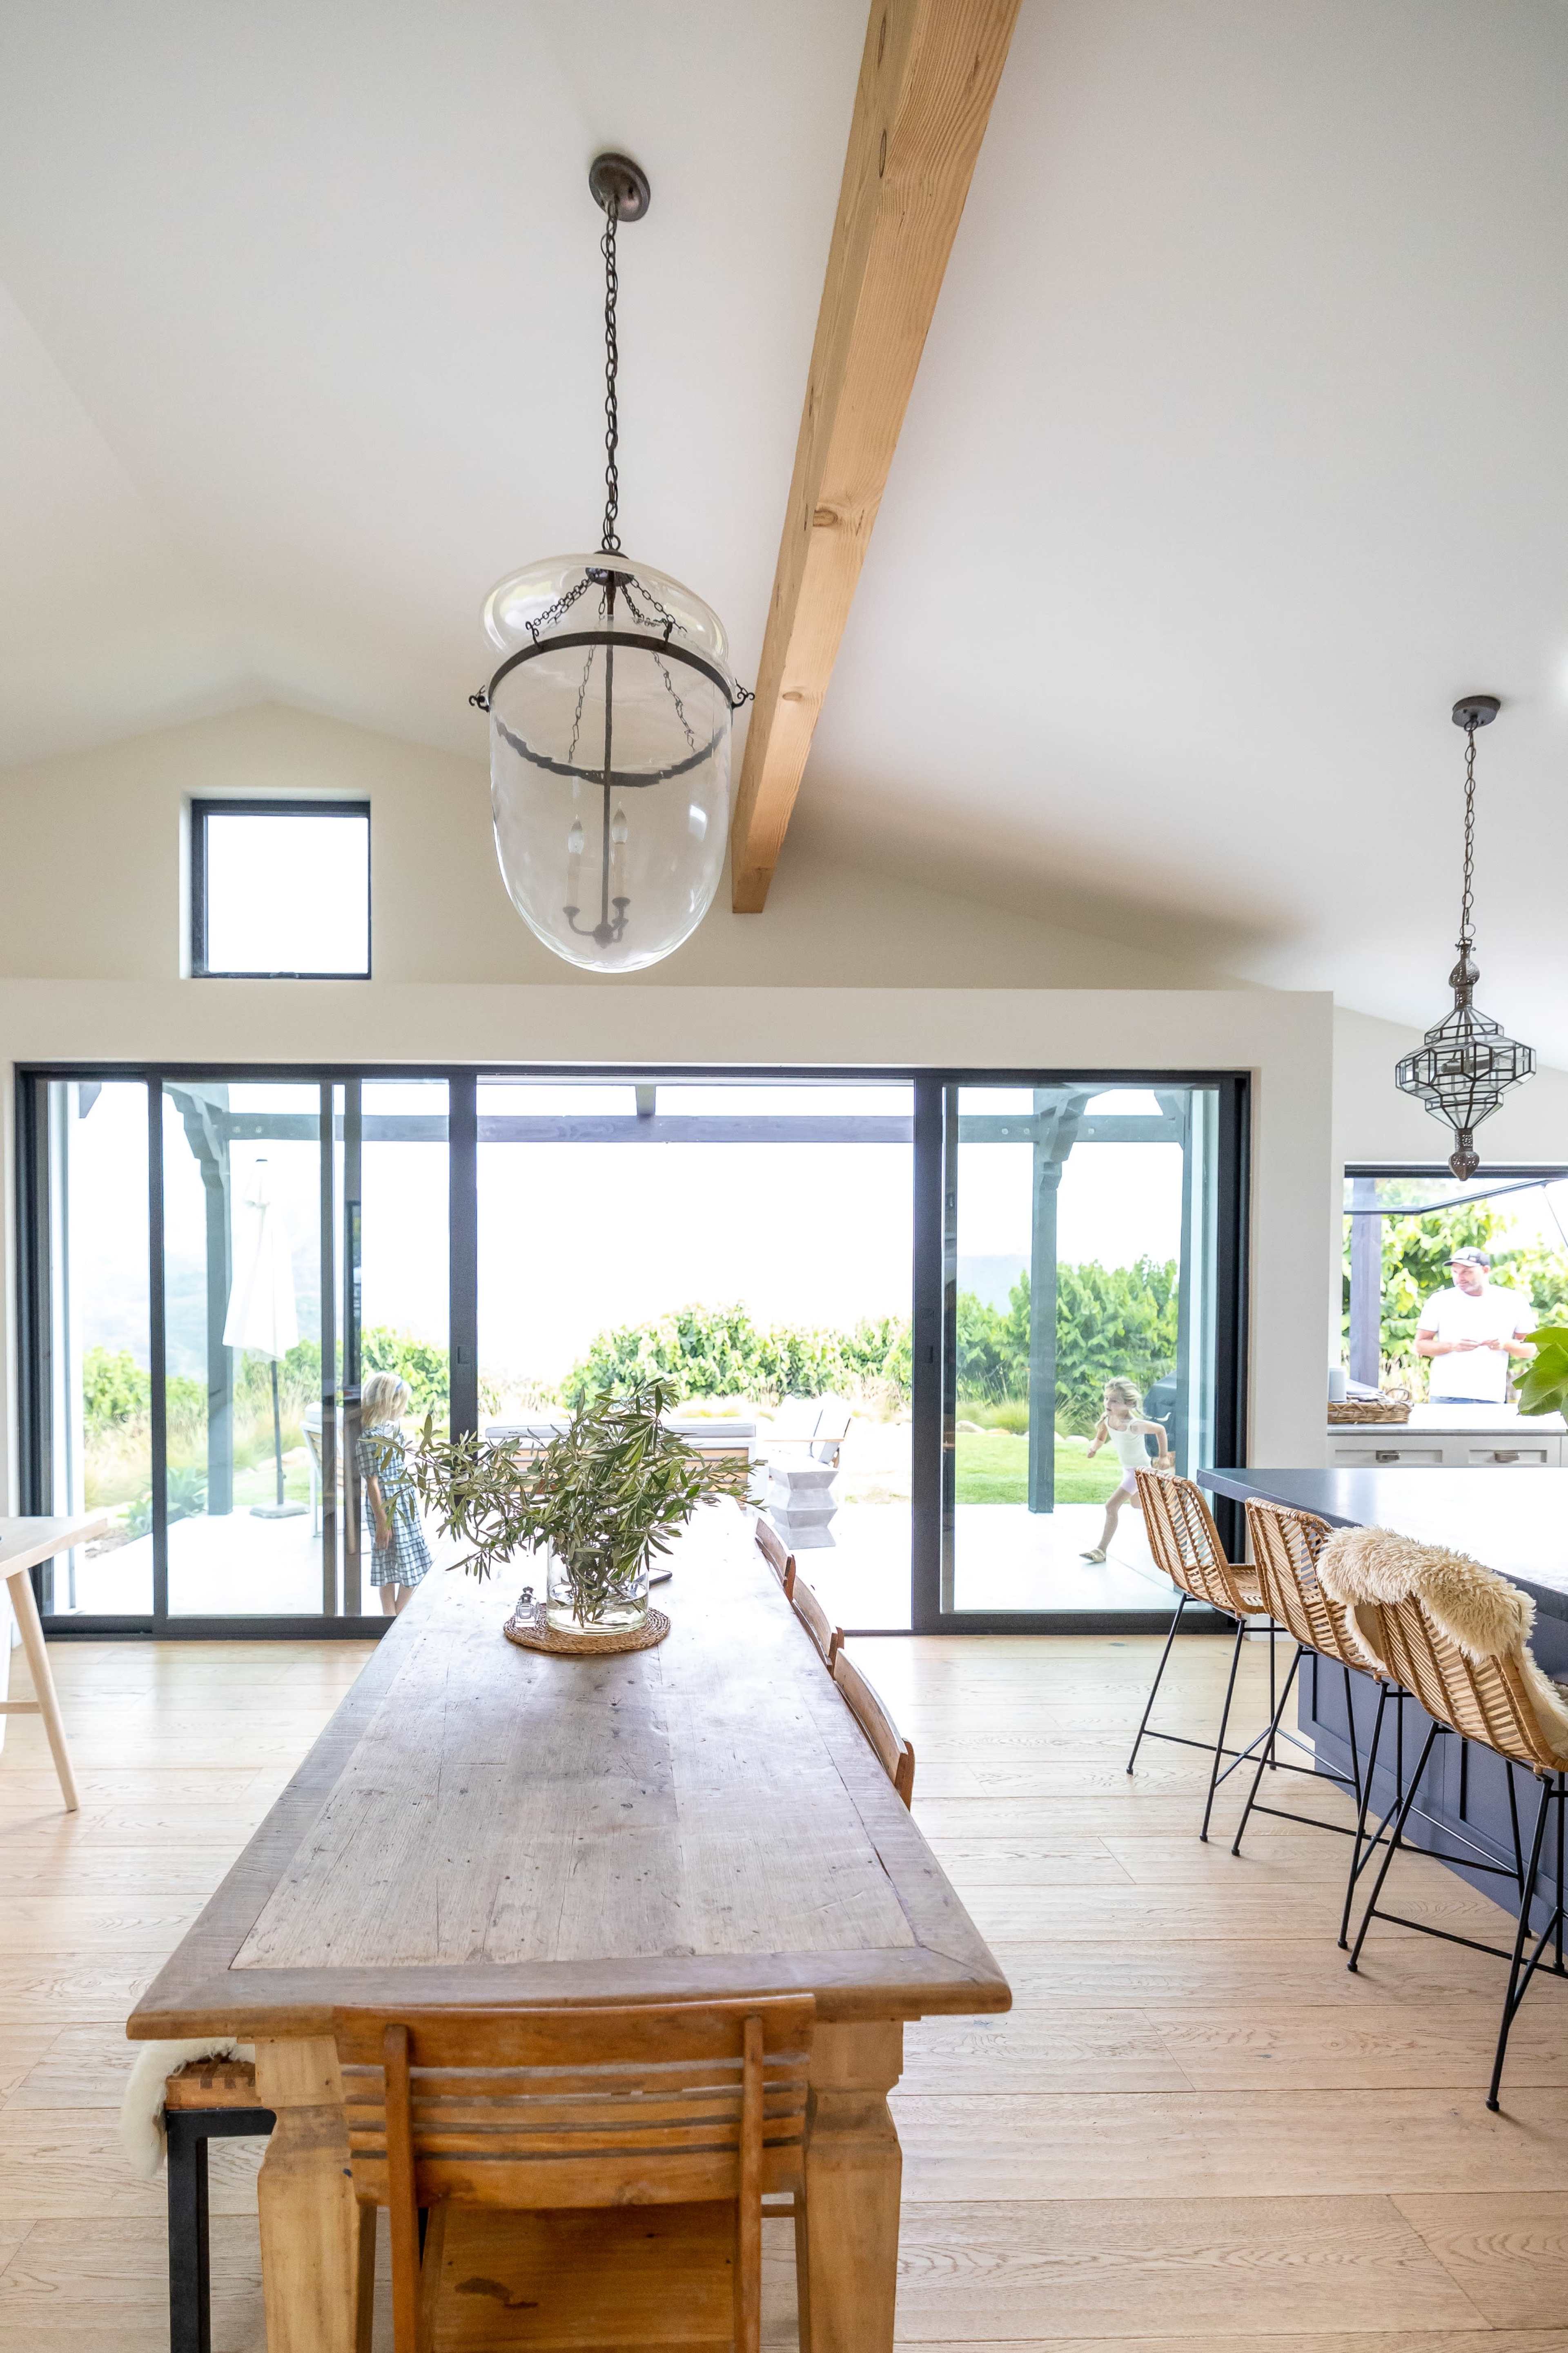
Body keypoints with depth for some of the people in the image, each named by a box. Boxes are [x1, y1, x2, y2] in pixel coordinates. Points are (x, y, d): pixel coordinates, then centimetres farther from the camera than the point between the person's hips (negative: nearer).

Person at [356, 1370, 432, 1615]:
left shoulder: (389, 1426, 5)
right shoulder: (370, 1437, -23)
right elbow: (372, 1482, -20)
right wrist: (381, 1521, -17)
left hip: (405, 1504, 10)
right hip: (388, 1508, -10)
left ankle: (394, 1621, 23)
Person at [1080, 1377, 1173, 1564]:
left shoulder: (1134, 1425, -34)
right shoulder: (1107, 1418, -17)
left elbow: (1160, 1429, -19)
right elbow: (1100, 1438, -2)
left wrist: (1164, 1456, -15)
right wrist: (1094, 1448, -24)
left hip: (1138, 1470, -8)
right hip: (1127, 1469, 8)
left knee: (1112, 1507, -14)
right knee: (1136, 1504, 30)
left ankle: (1101, 1550, -7)